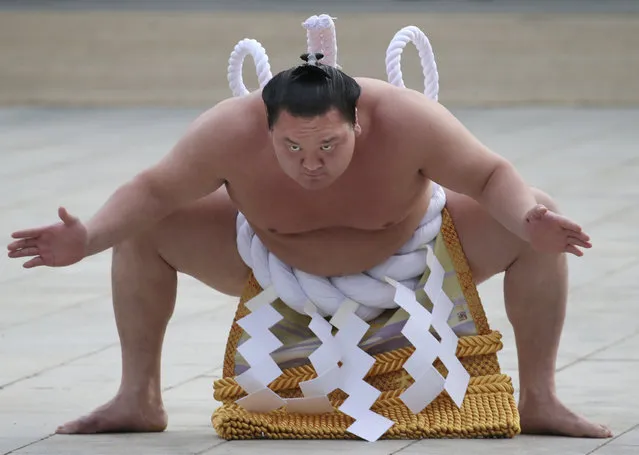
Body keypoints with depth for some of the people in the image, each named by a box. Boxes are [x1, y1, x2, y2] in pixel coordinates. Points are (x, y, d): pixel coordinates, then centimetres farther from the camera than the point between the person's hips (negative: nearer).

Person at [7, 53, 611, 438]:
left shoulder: (408, 122, -39)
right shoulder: (231, 133, -36)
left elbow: (491, 177, -27)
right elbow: (153, 191, -23)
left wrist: (528, 219, -48)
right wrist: (86, 238, -39)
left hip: (408, 258, -1)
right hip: (273, 261, 1)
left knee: (536, 229, -22)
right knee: (142, 231, -15)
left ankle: (539, 402, -4)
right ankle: (138, 400, 2)